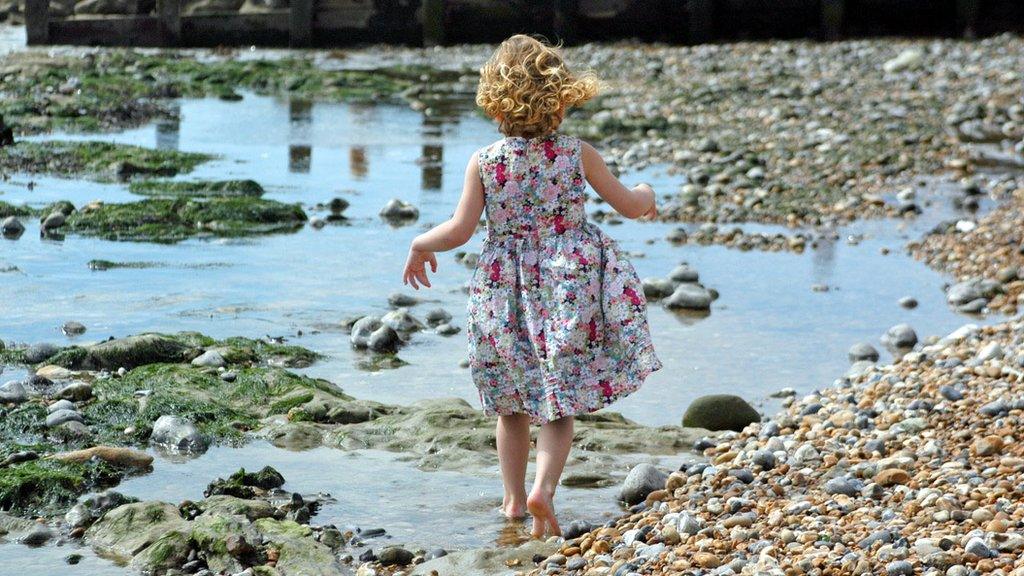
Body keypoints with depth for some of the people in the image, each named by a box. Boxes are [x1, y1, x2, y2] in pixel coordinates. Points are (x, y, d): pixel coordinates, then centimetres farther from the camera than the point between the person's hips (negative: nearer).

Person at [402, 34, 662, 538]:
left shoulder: (484, 161, -7)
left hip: (505, 289, 1)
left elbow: (459, 230, -7)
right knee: (559, 405, 3)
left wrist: (420, 246, 12)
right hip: (568, 287, -1)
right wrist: (646, 194, 28)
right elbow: (632, 207, 4)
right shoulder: (578, 154, -5)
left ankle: (514, 497, 23)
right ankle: (543, 487, -17)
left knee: (512, 402, 17)